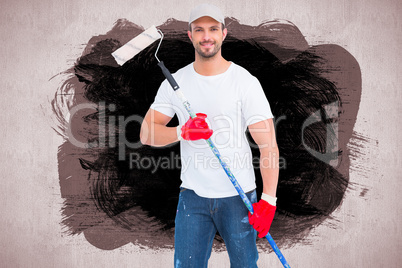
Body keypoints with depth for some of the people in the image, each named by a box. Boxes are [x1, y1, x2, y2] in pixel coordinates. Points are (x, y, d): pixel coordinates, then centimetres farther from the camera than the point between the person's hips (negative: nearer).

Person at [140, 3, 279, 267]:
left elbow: (268, 145, -11)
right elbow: (146, 134, 0)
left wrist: (268, 200, -19)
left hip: (239, 196, -2)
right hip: (193, 195, 2)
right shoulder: (175, 82, 3)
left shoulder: (246, 82, -7)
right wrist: (183, 132, -19)